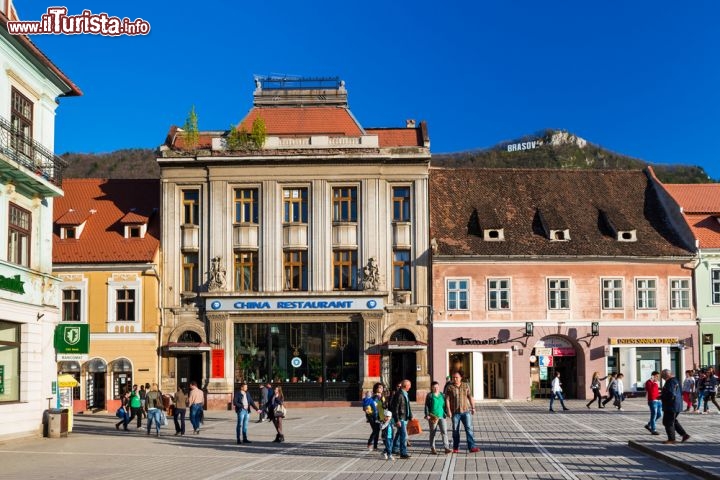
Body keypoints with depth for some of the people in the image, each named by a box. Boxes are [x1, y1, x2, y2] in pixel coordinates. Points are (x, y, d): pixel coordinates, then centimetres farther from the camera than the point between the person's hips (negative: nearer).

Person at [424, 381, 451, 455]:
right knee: (432, 433, 6)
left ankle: (446, 448, -9)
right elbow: (426, 406, -3)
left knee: (444, 431, -8)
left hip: (441, 416, 3)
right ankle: (432, 448, 15)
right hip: (433, 417, -3)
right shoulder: (429, 396, -1)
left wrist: (445, 413, 12)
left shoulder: (442, 395, 10)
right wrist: (427, 415, -12)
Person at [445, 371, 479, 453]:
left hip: (466, 411, 1)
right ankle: (456, 448, 16)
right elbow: (447, 399, -3)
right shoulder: (450, 387, 0)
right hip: (455, 412, -1)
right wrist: (448, 410, -10)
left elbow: (470, 397, 10)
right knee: (455, 430, 5)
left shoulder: (466, 386, 6)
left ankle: (472, 447, -10)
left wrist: (473, 408, 7)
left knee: (469, 428, -7)